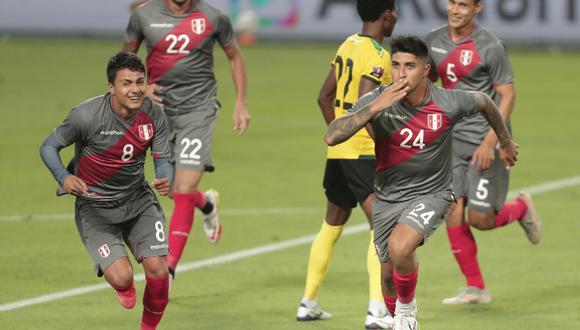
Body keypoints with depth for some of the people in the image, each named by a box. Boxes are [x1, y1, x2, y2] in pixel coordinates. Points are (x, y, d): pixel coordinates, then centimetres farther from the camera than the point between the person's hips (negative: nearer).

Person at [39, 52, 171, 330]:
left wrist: (165, 180, -26)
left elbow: (163, 158, -2)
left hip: (138, 201, 4)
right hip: (95, 208, -4)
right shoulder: (87, 115, -21)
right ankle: (123, 287, 22)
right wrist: (64, 178, -27)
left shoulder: (153, 115, -9)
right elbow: (49, 146, -9)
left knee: (157, 269, -10)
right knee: (121, 276, -20)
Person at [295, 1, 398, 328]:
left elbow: (325, 97, 17)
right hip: (364, 152, -9)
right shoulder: (377, 56, -15)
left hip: (338, 150, 9)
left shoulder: (348, 45, 11)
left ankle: (308, 303, 28)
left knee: (332, 224, 20)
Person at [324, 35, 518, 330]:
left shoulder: (448, 104, -18)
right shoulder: (376, 100, -18)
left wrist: (505, 142, 21)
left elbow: (484, 102, 6)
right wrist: (375, 107, -38)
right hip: (388, 197, 3)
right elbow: (332, 137, -29)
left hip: (431, 194, -3)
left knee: (400, 247, -30)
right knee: (389, 275, 13)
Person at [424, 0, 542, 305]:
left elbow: (507, 96, -11)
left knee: (480, 220, -6)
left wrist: (490, 142, -17)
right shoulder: (434, 42, 4)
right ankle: (475, 288, 5)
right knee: (453, 212, -5)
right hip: (452, 139, 5)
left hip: (485, 142, -5)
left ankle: (521, 208, 28)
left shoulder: (490, 46, -13)